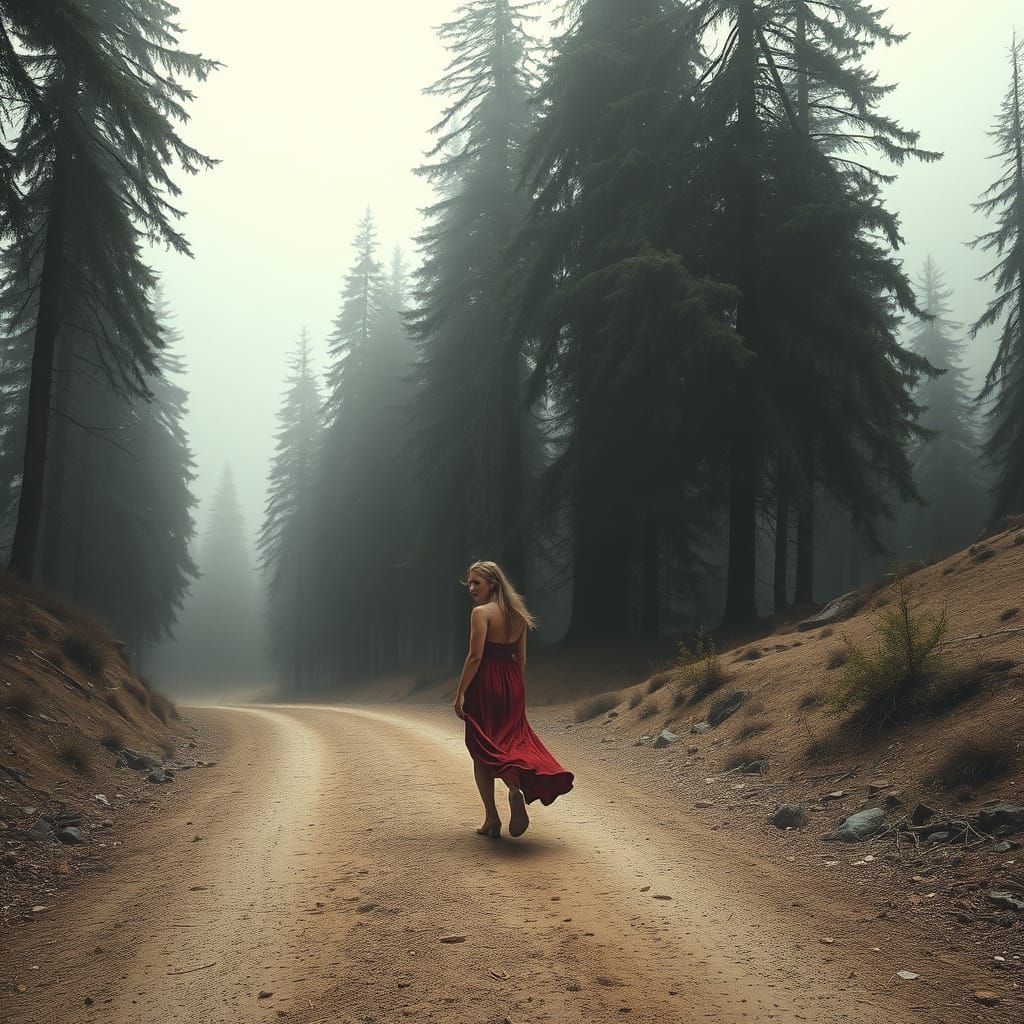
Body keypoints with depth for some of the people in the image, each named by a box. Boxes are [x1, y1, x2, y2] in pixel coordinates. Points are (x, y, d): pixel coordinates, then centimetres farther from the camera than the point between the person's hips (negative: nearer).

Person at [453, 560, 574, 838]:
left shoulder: (481, 612, -12)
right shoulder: (517, 614, 10)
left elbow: (475, 656, -18)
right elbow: (521, 657, 13)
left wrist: (460, 693, -13)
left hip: (485, 684, -6)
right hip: (512, 685, 6)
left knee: (481, 749, 4)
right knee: (512, 739, 15)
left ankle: (492, 820, 4)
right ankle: (518, 786, -14)